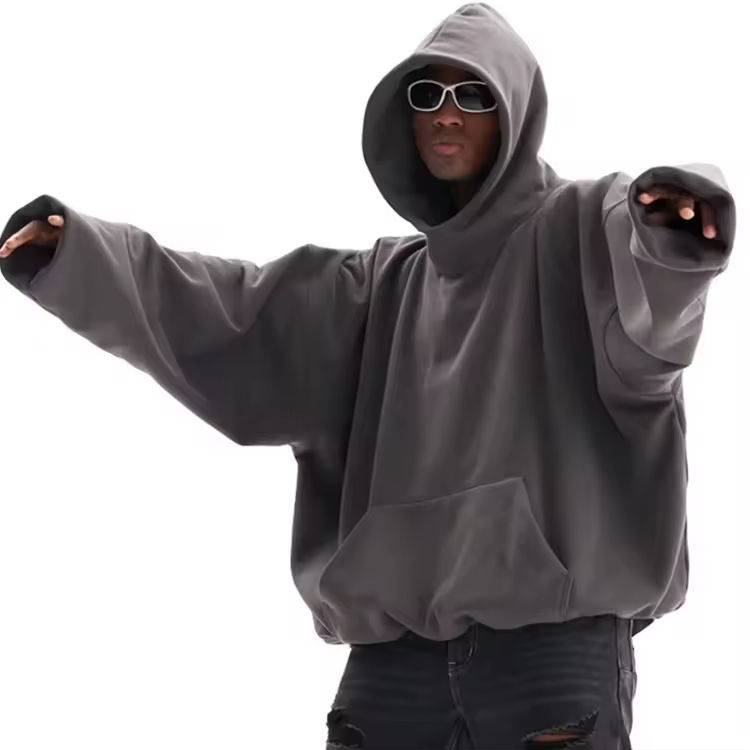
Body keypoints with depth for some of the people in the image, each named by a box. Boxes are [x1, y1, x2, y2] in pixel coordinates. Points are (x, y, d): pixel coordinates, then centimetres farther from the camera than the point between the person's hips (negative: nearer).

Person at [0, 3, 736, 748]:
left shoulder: (579, 228, 5)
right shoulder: (388, 282, 23)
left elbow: (651, 304, -17)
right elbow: (234, 313, 14)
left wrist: (671, 234, -43)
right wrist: (75, 256, 2)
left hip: (553, 635, -5)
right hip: (396, 644, 5)